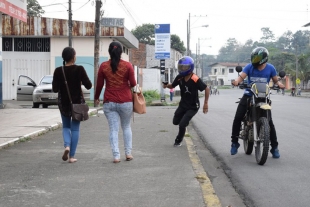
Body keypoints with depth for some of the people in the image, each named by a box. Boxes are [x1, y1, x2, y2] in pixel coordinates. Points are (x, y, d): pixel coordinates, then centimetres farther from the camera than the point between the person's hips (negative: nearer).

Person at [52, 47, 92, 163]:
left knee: (66, 126, 19)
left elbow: (55, 89, -6)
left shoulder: (58, 71, -7)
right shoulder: (79, 69, -11)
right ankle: (72, 156, 8)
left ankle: (67, 146, -8)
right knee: (75, 128, 8)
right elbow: (88, 86, -12)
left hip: (63, 102, 1)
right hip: (77, 102, -1)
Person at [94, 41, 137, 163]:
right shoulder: (127, 65, -3)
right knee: (126, 127, 16)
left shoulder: (103, 66, 0)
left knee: (113, 129, 3)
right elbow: (133, 84, -4)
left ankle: (116, 156, -4)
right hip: (125, 102, 0)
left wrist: (96, 98, 19)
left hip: (109, 102, 0)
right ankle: (128, 153, 15)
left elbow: (99, 85, 3)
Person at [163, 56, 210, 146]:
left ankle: (178, 140, 17)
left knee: (182, 124, -11)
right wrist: (166, 85, -17)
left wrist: (205, 103, -18)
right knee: (175, 122, 14)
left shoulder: (195, 79, -27)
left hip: (193, 107, -6)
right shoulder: (179, 77, -11)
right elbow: (172, 85, 6)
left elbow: (207, 89, -17)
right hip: (183, 104, 6)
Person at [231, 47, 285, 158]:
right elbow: (241, 77, -12)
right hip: (248, 95, 1)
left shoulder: (270, 68, -1)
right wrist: (236, 81, -35)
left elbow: (275, 80, 6)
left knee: (269, 121, -6)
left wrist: (279, 84, -18)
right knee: (237, 118, -8)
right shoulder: (249, 66, -2)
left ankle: (274, 147, 4)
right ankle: (234, 142, 7)